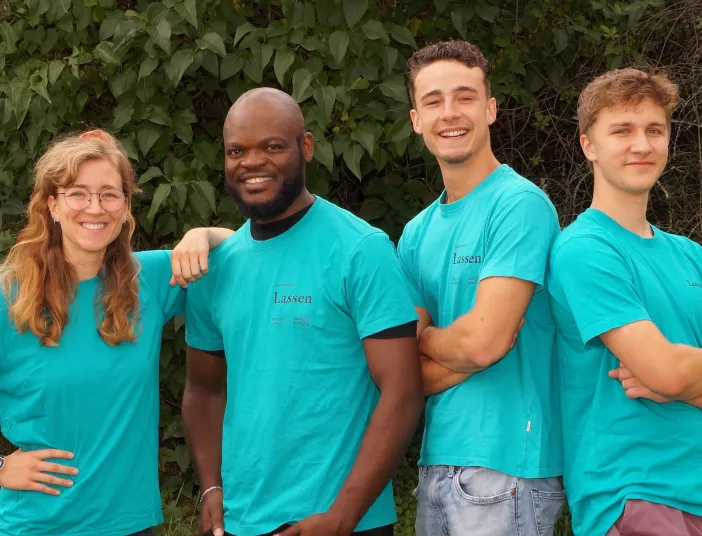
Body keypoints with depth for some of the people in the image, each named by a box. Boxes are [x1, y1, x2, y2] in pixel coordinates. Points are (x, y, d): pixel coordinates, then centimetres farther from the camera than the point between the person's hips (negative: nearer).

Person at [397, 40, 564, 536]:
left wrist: (424, 337, 0)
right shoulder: (418, 233, 11)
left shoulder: (520, 204, -11)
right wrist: (464, 354, -12)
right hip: (437, 462, 7)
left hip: (507, 463, -7)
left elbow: (482, 341, -19)